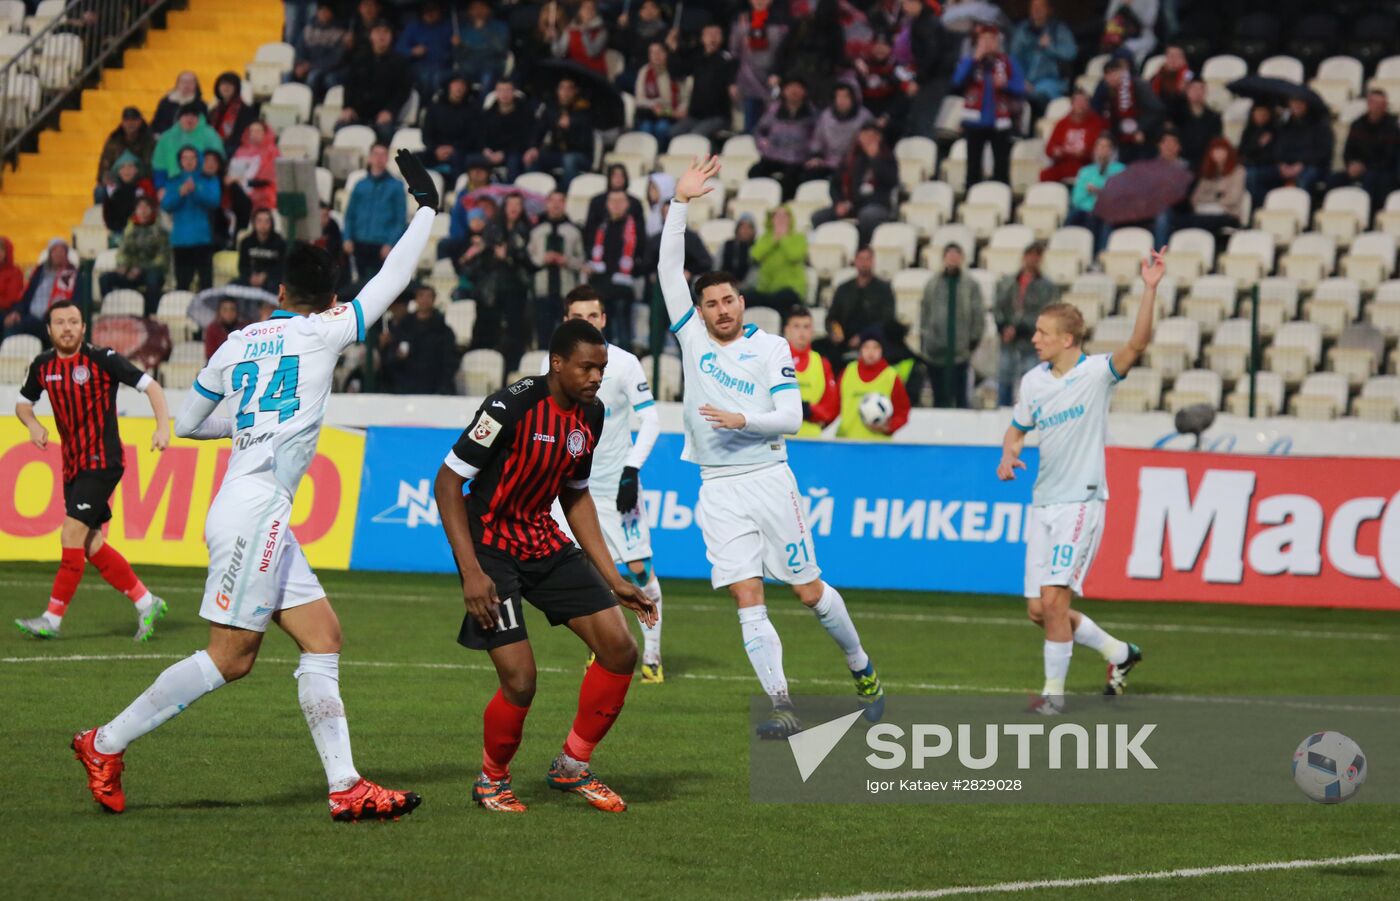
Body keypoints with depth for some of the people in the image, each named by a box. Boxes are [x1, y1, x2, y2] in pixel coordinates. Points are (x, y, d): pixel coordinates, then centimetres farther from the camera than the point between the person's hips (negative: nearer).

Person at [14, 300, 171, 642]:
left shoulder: (103, 359, -10)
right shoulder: (43, 366, 6)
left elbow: (151, 386, -8)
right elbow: (23, 402, 21)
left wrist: (163, 427, -21)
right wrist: (33, 424, -1)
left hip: (102, 462, -7)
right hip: (72, 465, 7)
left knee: (72, 535, -14)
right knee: (91, 544, 7)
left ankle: (52, 619, -10)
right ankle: (146, 603, 20)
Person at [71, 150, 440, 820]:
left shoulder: (239, 343, 14)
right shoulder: (323, 331, -2)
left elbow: (185, 422, 22)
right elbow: (392, 281, 5)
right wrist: (425, 206, 17)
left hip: (261, 522, 8)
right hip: (255, 508, -8)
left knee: (323, 639, 4)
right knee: (230, 657, -6)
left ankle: (345, 788, -1)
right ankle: (106, 745, -1)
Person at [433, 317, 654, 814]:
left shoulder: (591, 416, 1)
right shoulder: (512, 406, -21)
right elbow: (447, 481, -17)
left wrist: (614, 580, 12)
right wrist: (471, 572, -23)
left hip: (546, 543, 7)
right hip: (491, 545, -7)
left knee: (620, 650, -2)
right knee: (520, 680, -15)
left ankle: (572, 766, 15)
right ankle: (492, 780, 13)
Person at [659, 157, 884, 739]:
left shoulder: (771, 348, 0)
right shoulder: (692, 336, 8)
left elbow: (791, 417, -5)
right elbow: (668, 269, 1)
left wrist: (743, 420, -22)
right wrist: (680, 203, -7)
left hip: (769, 479, -2)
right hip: (718, 490, 2)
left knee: (810, 592, 3)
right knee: (747, 601, -8)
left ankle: (862, 670, 26)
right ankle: (782, 708, -12)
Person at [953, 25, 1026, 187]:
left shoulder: (1008, 63, 3)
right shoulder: (968, 62, 3)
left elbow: (1020, 89, 0)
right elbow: (958, 82, -14)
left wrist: (1005, 85, -20)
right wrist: (975, 59, -16)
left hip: (999, 123, 0)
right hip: (975, 123, 0)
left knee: (1002, 167, -1)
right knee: (974, 167, 4)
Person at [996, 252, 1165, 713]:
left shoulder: (1097, 373, -9)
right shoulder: (1033, 381, 8)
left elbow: (1137, 344, -25)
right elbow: (1017, 428, 23)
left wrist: (1150, 289, -36)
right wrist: (1008, 455, 1)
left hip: (1081, 501, -7)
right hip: (1043, 502, 7)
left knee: (1054, 601, -14)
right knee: (1039, 610, 6)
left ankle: (1054, 690, 0)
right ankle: (1118, 652, 26)